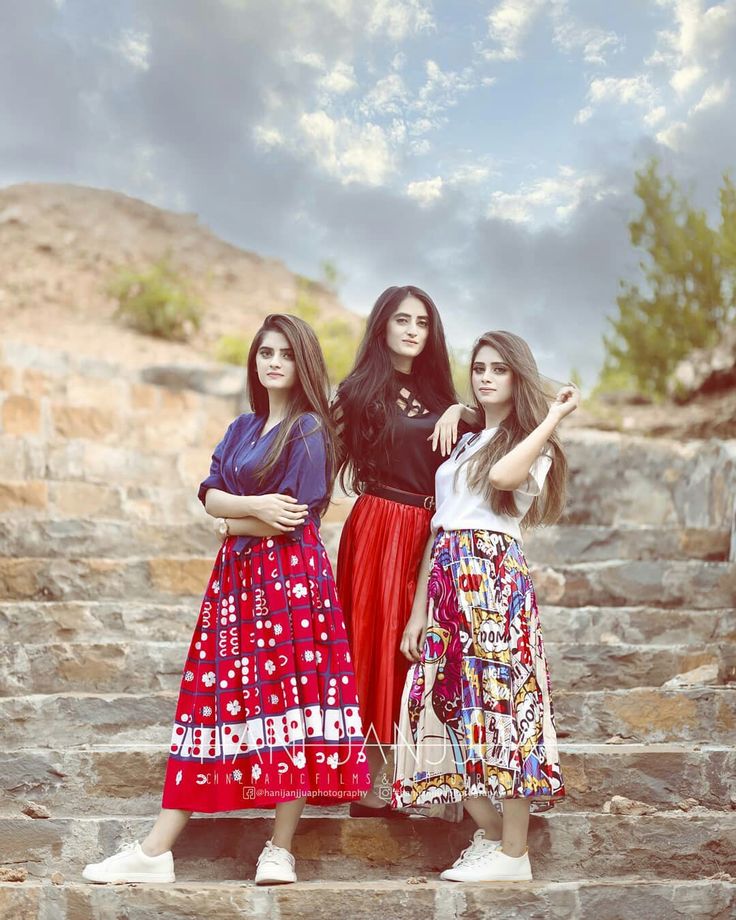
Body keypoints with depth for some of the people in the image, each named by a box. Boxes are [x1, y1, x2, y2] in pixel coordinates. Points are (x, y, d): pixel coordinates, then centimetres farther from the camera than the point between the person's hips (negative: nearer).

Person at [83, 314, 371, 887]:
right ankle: (156, 850, 2)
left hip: (292, 576, -6)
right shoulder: (242, 429, 19)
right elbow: (210, 495, 7)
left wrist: (232, 523, 4)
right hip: (237, 577, 6)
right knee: (216, 696, 3)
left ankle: (280, 850, -2)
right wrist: (254, 505, -13)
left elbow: (294, 518, -10)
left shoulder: (309, 429, -2)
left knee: (290, 693, -8)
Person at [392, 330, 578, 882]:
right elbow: (437, 530, 17)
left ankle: (514, 854, 1)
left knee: (500, 702, -7)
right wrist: (419, 610, 11)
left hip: (496, 579, -6)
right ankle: (490, 835, 16)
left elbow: (503, 474, -23)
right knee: (449, 706, 2)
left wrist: (554, 417, -11)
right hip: (446, 581, 6)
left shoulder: (533, 442, 4)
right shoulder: (463, 443, 21)